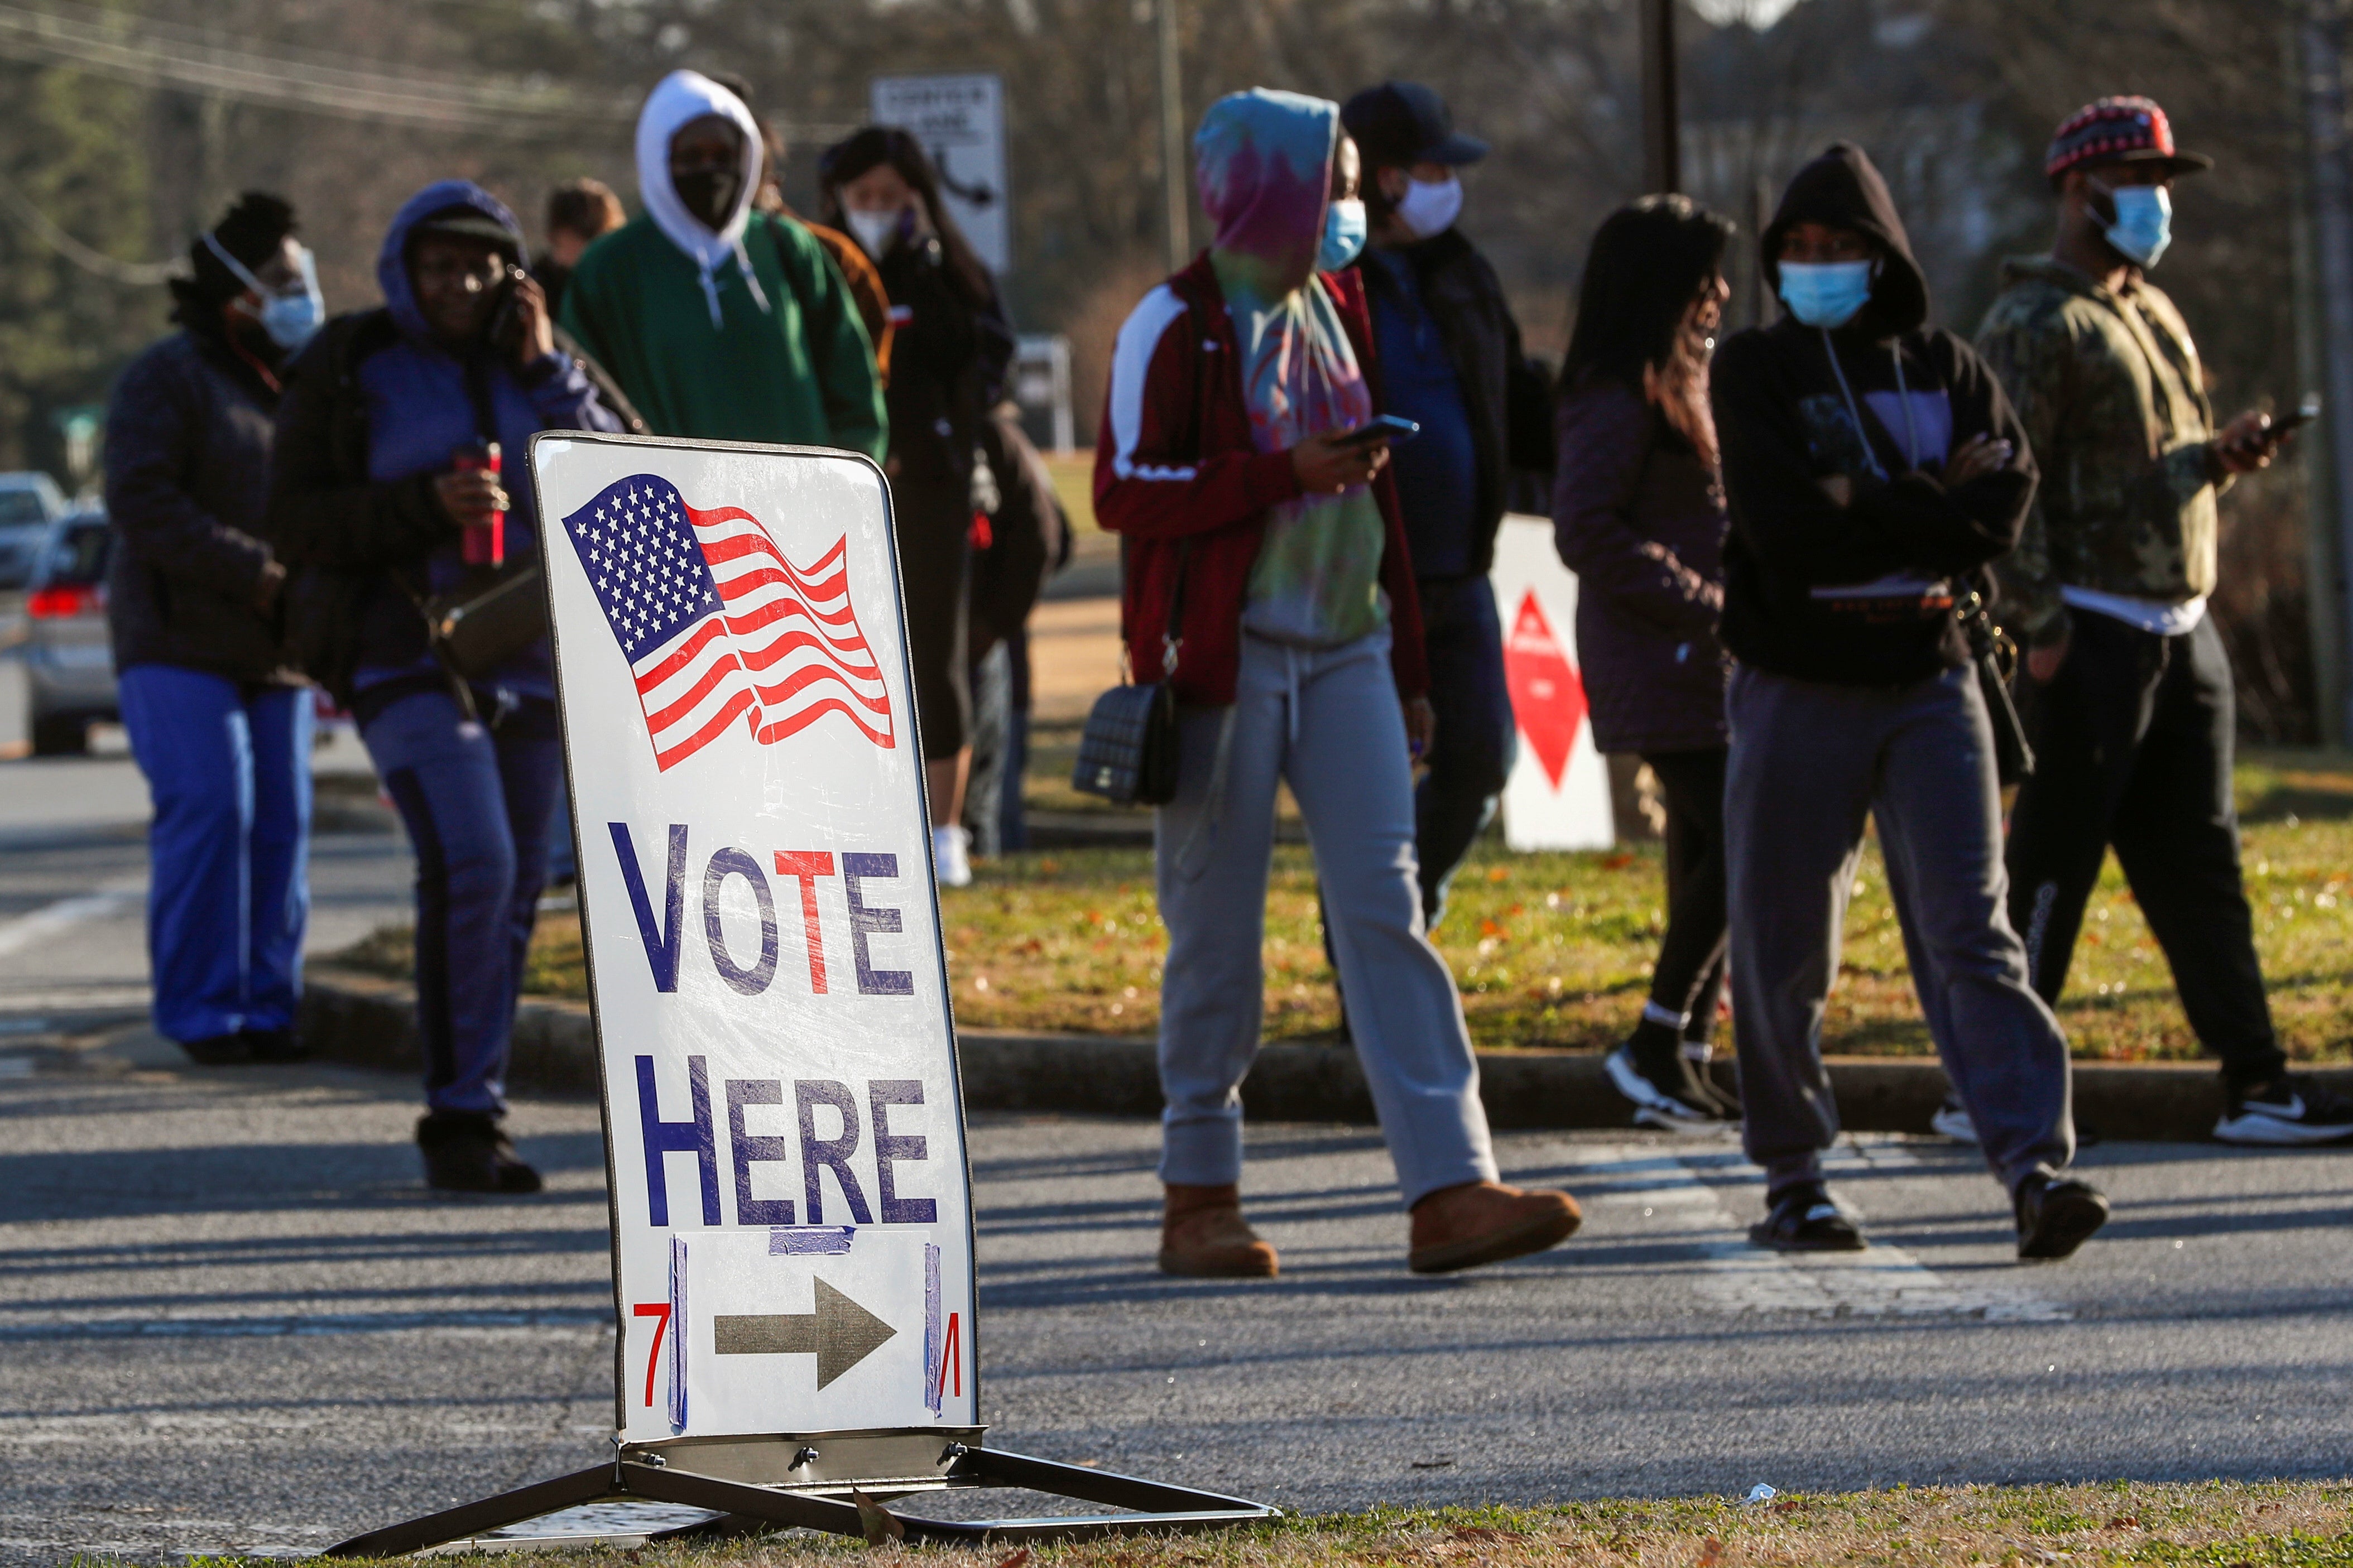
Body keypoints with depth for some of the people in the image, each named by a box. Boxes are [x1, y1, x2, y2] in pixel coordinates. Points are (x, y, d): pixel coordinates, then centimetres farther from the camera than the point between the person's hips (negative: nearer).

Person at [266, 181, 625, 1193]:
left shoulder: (537, 365, 9)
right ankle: (460, 1119, -14)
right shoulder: (346, 370, -2)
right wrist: (426, 506, -20)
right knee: (470, 867, -20)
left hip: (529, 655, 5)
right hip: (405, 651, -5)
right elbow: (298, 523, -7)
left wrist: (547, 373, -9)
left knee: (512, 891, 7)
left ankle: (470, 1116, 17)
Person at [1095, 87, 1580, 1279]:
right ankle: (1199, 1200, 12)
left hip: (1343, 652, 5)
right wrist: (1285, 472, -21)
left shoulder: (1338, 310, 13)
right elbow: (1124, 491, -14)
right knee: (1219, 932, 1)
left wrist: (1407, 667, 18)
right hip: (1226, 660, -5)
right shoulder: (1177, 328, -7)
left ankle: (1451, 1190, -13)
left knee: (1384, 906, -5)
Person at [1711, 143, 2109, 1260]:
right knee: (1785, 948, 3)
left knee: (1970, 931, -9)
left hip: (1929, 684, 1)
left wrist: (1866, 508, -14)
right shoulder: (1754, 373, 2)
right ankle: (1792, 1178, 17)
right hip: (1798, 694, -1)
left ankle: (2036, 1166, -19)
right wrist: (1932, 510, -9)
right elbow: (1780, 526, -13)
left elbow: (2001, 506, -5)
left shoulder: (1946, 369, 10)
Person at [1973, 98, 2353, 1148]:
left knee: (2198, 863, 8)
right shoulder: (2035, 325, -9)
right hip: (2091, 636, -9)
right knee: (2052, 863, -6)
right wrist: (2037, 622, -21)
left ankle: (2256, 1085, 9)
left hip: (2180, 629, 9)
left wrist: (2224, 457, 4)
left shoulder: (2154, 315, 20)